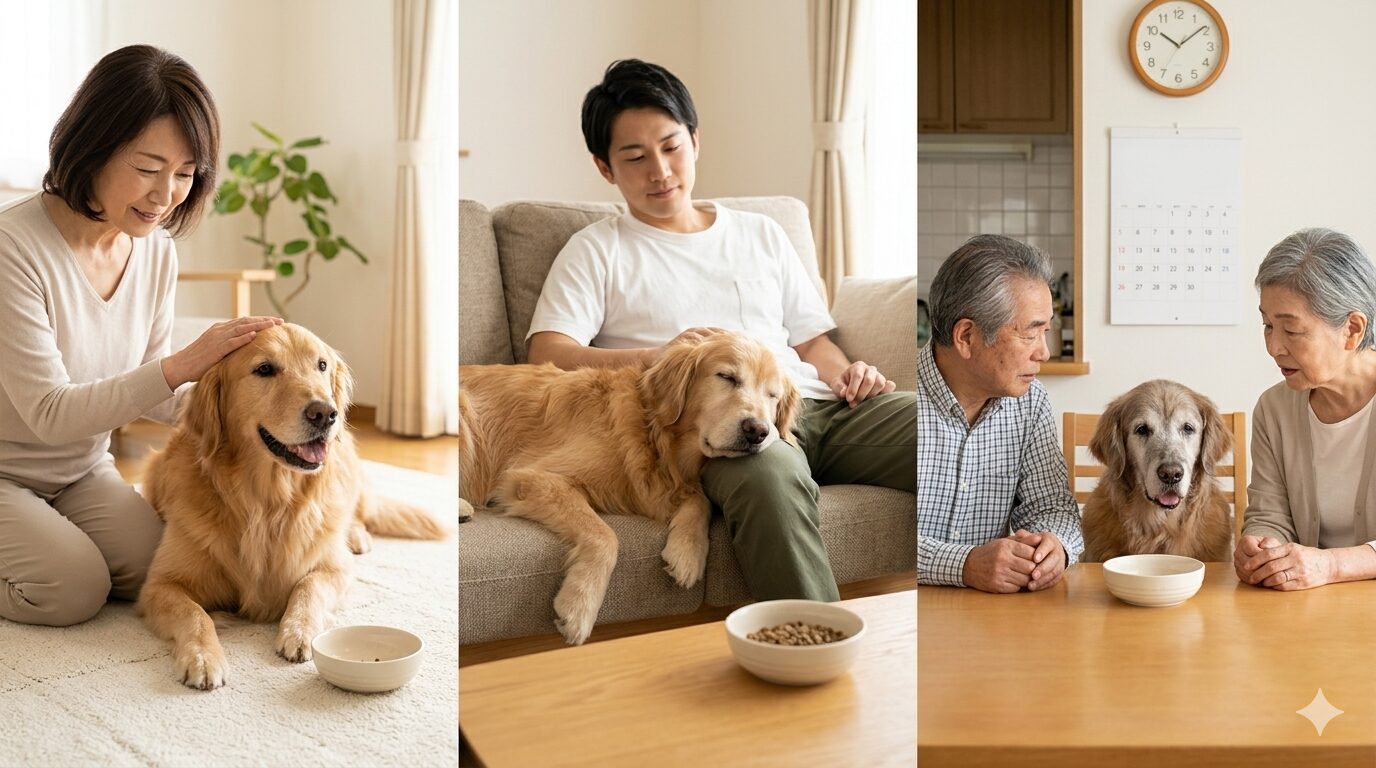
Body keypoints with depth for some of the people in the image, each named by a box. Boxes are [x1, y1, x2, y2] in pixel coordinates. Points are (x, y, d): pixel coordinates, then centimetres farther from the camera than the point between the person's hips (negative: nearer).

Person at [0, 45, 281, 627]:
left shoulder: (156, 250, -6)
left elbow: (150, 390, 3)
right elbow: (50, 414, -28)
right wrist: (182, 365, -38)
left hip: (81, 470, 6)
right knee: (75, 589, -23)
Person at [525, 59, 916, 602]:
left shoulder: (760, 234, 30)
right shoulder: (597, 250, 16)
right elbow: (547, 355, 1)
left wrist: (846, 373, 2)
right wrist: (659, 357, -14)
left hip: (813, 403, 5)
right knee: (770, 474, -43)